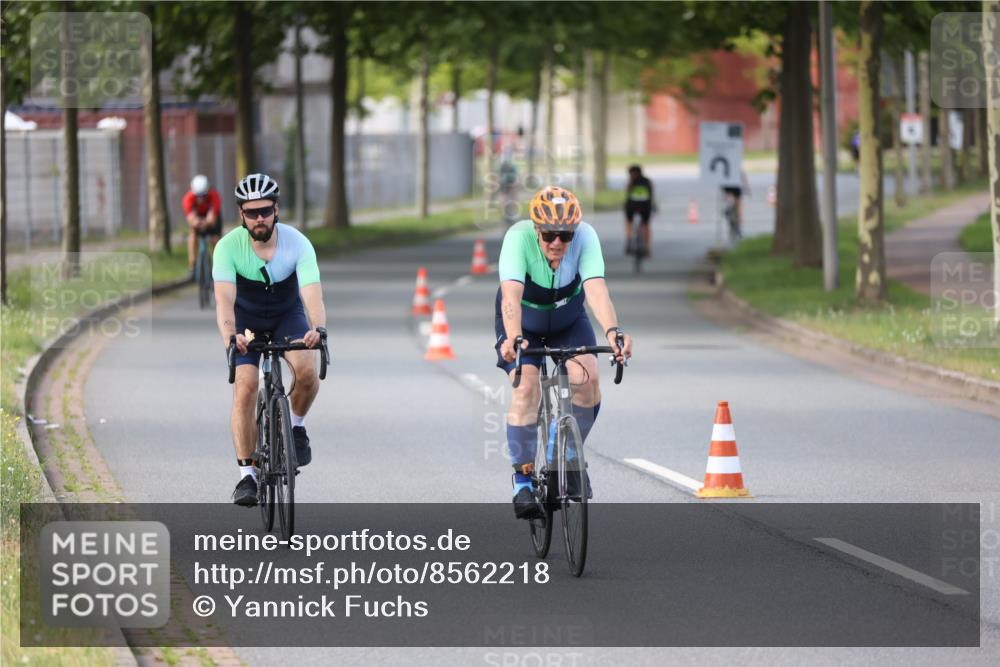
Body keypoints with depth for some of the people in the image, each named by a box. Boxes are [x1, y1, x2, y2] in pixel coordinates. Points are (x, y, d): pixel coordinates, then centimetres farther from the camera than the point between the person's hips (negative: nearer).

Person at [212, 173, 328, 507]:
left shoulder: (297, 243, -27)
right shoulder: (229, 247, -26)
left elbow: (313, 294, -37)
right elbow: (224, 298, -37)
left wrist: (318, 329, -57)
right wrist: (229, 335, -56)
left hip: (287, 315, 0)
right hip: (247, 319, 0)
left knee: (307, 370, -27)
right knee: (245, 388, -18)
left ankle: (297, 425, 4)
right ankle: (247, 474, -8)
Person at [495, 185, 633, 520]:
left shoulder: (585, 236, -30)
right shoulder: (519, 238, -34)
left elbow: (596, 288, -42)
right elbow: (511, 294, -46)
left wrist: (612, 332, -59)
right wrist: (513, 339, -63)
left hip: (568, 319, 2)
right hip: (523, 321, -2)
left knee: (587, 378, -21)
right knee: (527, 387, -22)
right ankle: (523, 479, -10)